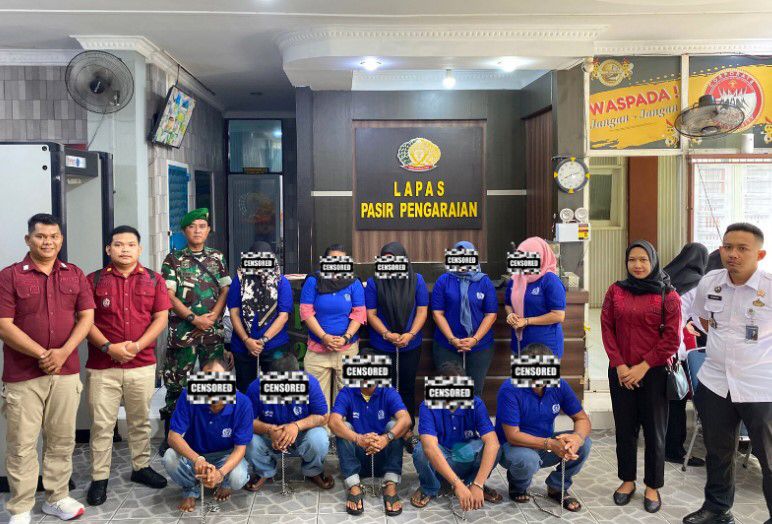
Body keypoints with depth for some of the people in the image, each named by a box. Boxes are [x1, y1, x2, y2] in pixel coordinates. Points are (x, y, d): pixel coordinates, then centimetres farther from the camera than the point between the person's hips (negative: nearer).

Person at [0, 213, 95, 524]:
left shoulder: (75, 275, 8)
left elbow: (86, 317, 3)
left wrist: (63, 352, -12)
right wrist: (42, 354, -14)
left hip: (66, 371, 3)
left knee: (62, 440, 11)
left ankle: (57, 498, 25)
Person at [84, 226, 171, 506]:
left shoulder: (154, 280, 6)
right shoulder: (94, 280, 3)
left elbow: (161, 318, 1)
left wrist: (136, 346, -11)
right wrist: (108, 347, -15)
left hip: (142, 364, 2)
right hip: (102, 366, -1)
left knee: (140, 420, 13)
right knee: (101, 424, 2)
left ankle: (141, 467, 28)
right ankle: (99, 478, 13)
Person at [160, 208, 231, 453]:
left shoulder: (217, 258, 10)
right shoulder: (173, 259, 2)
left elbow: (225, 290, 7)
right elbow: (168, 294, -5)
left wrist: (212, 316, -8)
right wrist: (194, 318, -13)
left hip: (213, 330, 2)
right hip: (183, 329, -2)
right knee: (176, 382, 1)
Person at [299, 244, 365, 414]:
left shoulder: (354, 283, 4)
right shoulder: (313, 281, 1)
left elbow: (359, 314, -1)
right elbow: (306, 311, -5)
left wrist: (346, 337, -14)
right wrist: (324, 336, -14)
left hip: (348, 349, 1)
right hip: (317, 349, 0)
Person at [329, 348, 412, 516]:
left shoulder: (388, 393, -7)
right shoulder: (346, 393, -7)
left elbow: (405, 419, -24)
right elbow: (334, 422, -25)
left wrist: (387, 438, -44)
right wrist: (359, 439, -43)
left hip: (383, 457, 0)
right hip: (357, 458, 0)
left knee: (393, 425, -24)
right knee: (344, 427, -23)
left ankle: (391, 487, -29)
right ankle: (354, 487, -30)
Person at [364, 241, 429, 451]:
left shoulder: (416, 280, -1)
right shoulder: (374, 282, -5)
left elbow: (422, 311, -2)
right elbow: (371, 314, -5)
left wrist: (410, 334, -15)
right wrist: (387, 334, -18)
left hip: (411, 346, 1)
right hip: (382, 347, -1)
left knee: (408, 388, 11)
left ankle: (408, 431, 23)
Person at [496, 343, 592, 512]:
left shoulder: (559, 385, -10)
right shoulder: (509, 390, -25)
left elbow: (582, 419, -4)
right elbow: (512, 436, -25)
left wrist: (577, 437, -28)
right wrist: (550, 444, -36)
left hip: (545, 443, 5)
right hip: (513, 446, -4)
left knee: (584, 443, -19)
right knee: (527, 460, -37)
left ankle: (557, 488, 6)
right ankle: (518, 487, 1)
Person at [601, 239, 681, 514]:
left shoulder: (668, 295, -4)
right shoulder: (615, 291, 4)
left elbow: (672, 338, -7)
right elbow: (607, 329, 1)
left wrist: (643, 366, -11)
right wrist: (620, 365, -8)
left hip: (654, 372, -2)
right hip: (621, 372, 2)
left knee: (654, 429, 7)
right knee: (625, 427, 12)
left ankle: (653, 486, 22)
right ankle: (627, 480, 27)